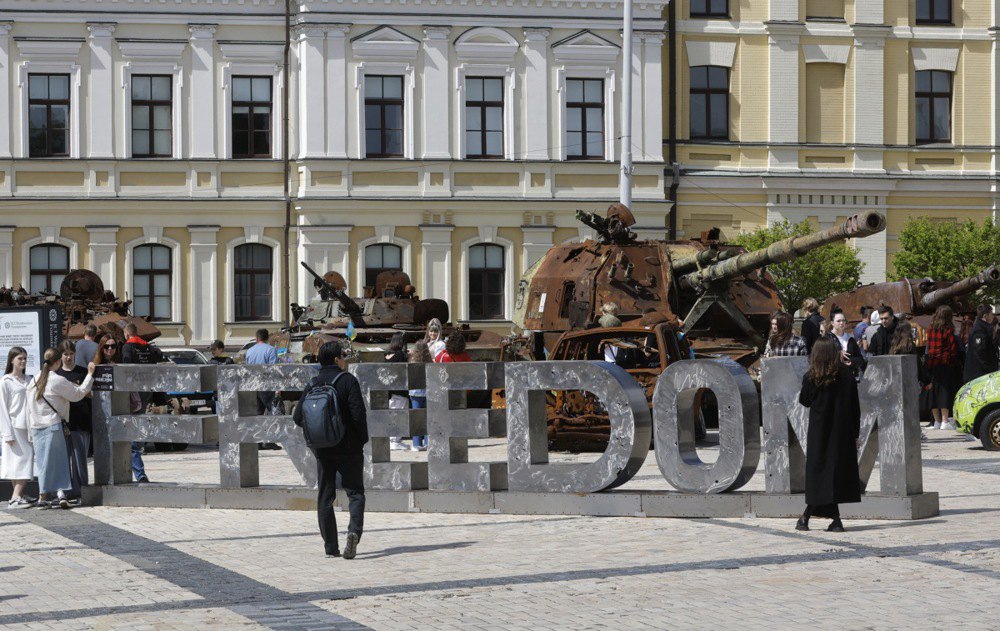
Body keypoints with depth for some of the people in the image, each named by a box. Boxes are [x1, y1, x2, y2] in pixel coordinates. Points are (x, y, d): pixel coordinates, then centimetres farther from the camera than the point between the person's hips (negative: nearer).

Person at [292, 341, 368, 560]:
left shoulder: (312, 384, 4)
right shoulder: (348, 380, -8)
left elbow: (298, 417, 1)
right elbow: (358, 413, -16)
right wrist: (363, 439, -3)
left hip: (322, 449, 3)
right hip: (348, 447, -3)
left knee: (325, 496, 9)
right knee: (355, 492, 5)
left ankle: (331, 547, 6)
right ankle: (354, 530, -21)